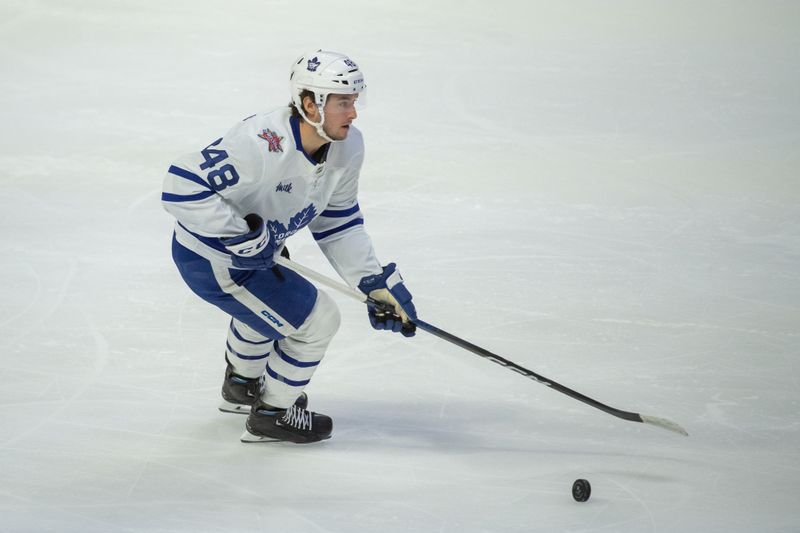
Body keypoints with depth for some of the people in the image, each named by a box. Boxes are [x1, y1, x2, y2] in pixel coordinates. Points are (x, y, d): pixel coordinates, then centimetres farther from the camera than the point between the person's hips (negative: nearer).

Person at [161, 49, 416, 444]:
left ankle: (242, 386, 64)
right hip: (210, 260, -9)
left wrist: (377, 283, -7)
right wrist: (243, 235, -36)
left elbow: (338, 222, 1)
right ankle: (272, 415, 17)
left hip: (252, 253, 9)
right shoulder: (261, 144, -37)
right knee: (316, 320, -5)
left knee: (266, 306, 35)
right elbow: (182, 186, -39)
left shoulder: (348, 146, -11)